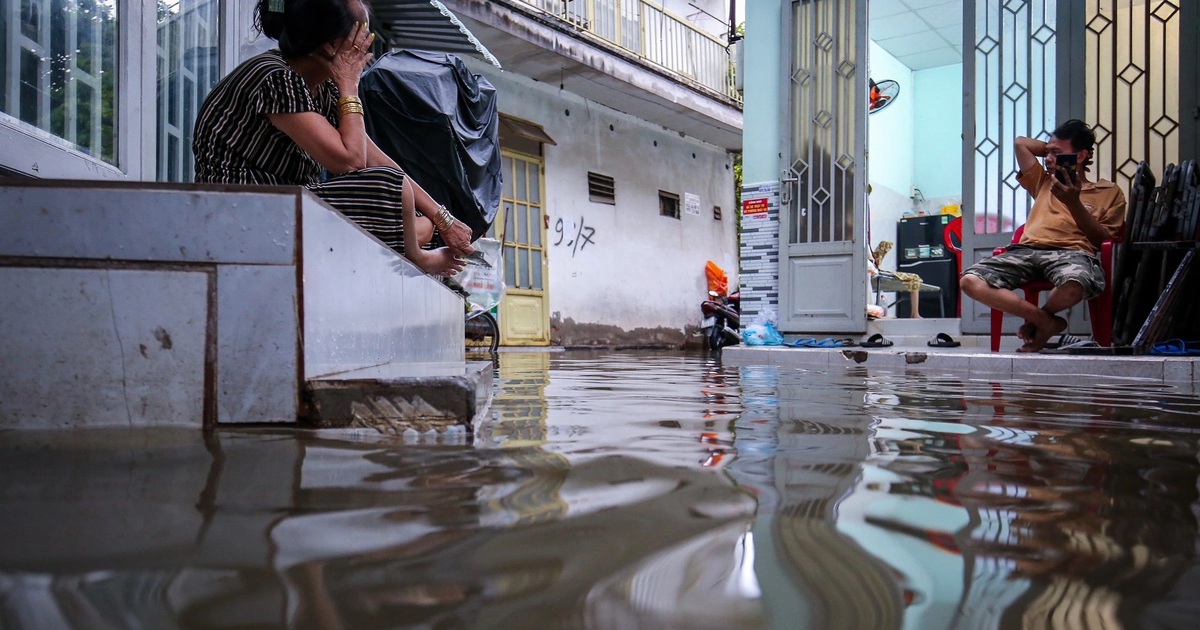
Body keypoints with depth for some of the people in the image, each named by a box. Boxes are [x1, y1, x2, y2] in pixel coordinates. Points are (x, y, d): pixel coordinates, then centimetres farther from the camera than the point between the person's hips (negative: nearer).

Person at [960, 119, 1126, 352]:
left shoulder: (1109, 192, 20)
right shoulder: (1044, 182, 32)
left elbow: (1102, 239, 7)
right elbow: (1020, 142, 38)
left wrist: (1074, 203, -1)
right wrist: (1052, 148, 35)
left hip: (1071, 252, -3)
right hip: (1026, 250, 4)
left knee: (1075, 284, -42)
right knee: (970, 280, -26)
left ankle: (1035, 322, -6)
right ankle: (1047, 321, -17)